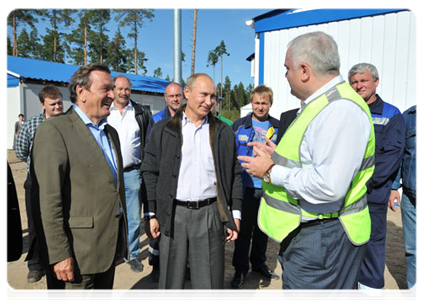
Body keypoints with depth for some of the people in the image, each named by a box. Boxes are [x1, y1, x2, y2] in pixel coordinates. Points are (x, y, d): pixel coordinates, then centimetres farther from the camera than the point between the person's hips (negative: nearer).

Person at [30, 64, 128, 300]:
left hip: (110, 248, 7)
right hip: (77, 254, -7)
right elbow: (49, 199, -16)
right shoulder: (54, 130, -12)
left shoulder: (111, 132, 12)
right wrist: (59, 254, -17)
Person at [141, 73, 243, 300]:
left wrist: (235, 214, 3)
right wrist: (151, 214, -1)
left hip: (210, 214, 1)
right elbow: (150, 173, 3)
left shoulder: (223, 132, 6)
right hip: (173, 215, 0)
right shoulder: (163, 130, 2)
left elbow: (234, 175, 7)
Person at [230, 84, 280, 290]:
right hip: (246, 188, -2)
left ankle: (259, 263, 37)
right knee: (244, 230, 8)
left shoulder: (278, 127, 2)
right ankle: (240, 269, 24)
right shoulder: (239, 125, -1)